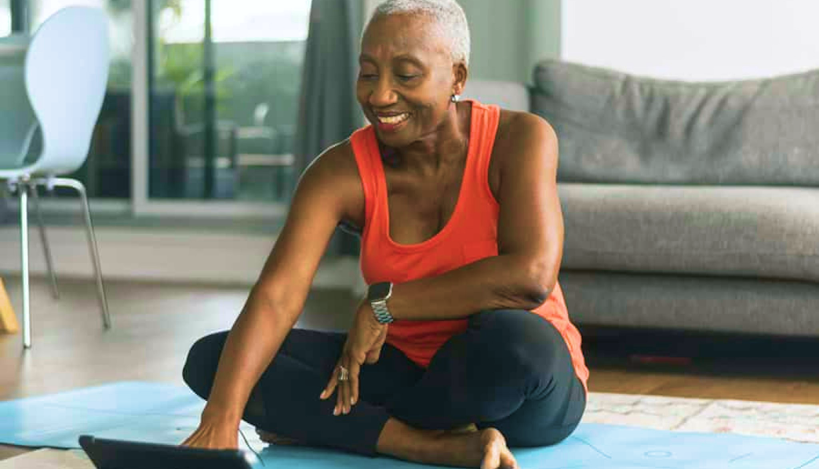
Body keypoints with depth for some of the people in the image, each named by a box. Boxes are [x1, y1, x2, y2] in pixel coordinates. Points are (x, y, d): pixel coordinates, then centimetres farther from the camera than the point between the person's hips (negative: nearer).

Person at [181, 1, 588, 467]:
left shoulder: (519, 139, -16)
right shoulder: (341, 172, -11)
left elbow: (532, 275, -31)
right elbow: (275, 296, -24)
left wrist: (383, 303, -23)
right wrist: (221, 419, -40)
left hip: (523, 382, -3)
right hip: (407, 371, 3)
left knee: (513, 337, -40)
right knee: (210, 359, -12)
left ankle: (322, 424, -13)